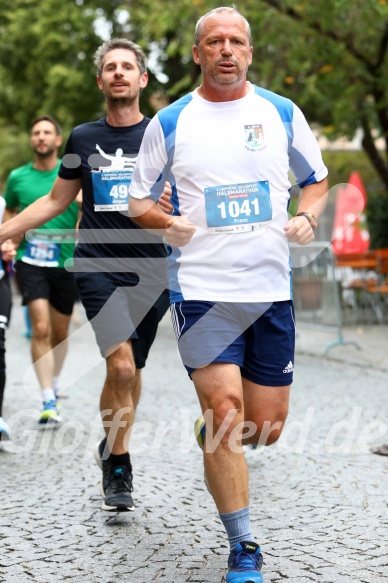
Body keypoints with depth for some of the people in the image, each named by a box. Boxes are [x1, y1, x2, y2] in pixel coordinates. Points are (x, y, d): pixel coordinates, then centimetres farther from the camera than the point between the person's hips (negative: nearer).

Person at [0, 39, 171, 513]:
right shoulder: (83, 138, 9)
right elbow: (56, 201, 19)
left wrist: (175, 204, -15)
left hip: (150, 267, 1)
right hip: (97, 264, -1)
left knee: (131, 369, 7)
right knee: (121, 364, -17)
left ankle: (113, 450, 32)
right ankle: (117, 463, -1)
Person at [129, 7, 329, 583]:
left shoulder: (283, 112, 7)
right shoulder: (169, 123, 3)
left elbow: (316, 180, 18)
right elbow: (138, 201, 10)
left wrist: (307, 218, -3)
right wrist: (166, 221, -12)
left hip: (271, 288, 3)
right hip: (202, 289, -2)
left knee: (267, 426, 5)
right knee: (226, 410, -14)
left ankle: (213, 443, 42)